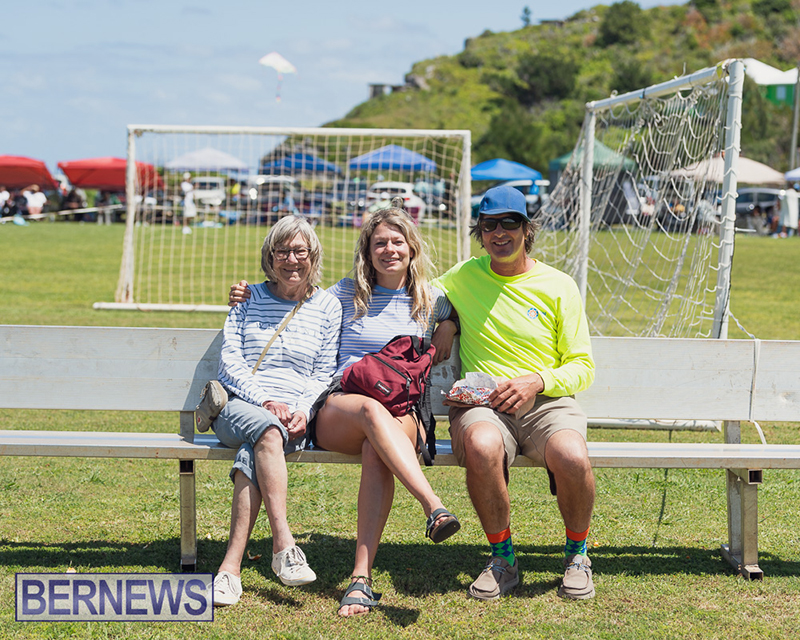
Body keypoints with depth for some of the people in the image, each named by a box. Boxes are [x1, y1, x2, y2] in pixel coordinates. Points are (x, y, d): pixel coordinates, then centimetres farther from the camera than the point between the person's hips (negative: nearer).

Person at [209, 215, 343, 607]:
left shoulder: (328, 306, 13)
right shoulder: (249, 299, 13)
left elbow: (324, 374, 11)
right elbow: (230, 362, 5)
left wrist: (304, 411, -9)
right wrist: (266, 402, -11)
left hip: (293, 416, 0)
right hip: (238, 406, 0)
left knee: (251, 455, -34)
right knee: (266, 431, -37)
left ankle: (231, 567, -41)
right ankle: (284, 545, -45)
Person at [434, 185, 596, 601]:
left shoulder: (559, 286, 7)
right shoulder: (463, 277, 12)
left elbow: (582, 367, 7)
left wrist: (537, 380, -12)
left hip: (546, 401, 0)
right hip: (480, 404, 1)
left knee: (572, 458, -35)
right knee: (482, 448, -37)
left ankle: (576, 554, -3)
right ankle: (502, 558, -12)